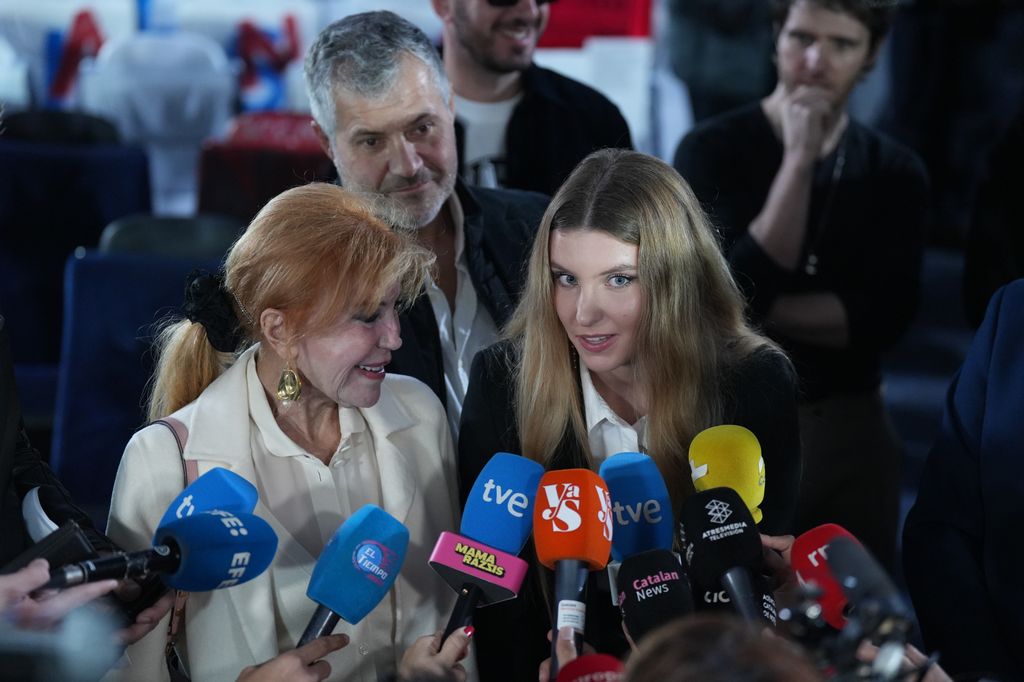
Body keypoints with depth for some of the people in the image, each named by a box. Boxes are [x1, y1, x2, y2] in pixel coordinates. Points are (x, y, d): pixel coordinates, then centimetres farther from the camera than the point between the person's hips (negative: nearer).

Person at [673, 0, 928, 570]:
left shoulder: (896, 172, 3)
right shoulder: (712, 151, -7)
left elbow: (884, 317, -9)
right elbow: (736, 290, -18)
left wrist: (759, 308, -15)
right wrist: (799, 158, -20)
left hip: (851, 425, 3)